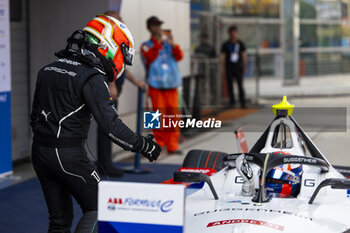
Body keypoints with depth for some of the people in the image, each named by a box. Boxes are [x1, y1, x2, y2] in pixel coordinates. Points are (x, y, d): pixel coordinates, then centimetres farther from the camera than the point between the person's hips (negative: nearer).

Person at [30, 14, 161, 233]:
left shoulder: (48, 70, 12)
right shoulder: (91, 78, -14)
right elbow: (110, 124, -20)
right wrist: (143, 145, -11)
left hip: (39, 152, 8)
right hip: (69, 156, -8)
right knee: (97, 209, 5)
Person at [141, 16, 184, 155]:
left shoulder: (168, 43, 16)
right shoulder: (146, 46, 7)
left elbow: (179, 56, 3)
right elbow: (151, 57, -13)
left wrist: (172, 44, -13)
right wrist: (157, 42, -16)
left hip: (171, 85, 3)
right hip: (156, 85, -3)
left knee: (173, 115, -1)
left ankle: (172, 146, 5)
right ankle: (158, 145, 3)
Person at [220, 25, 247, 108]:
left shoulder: (240, 44, 5)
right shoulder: (226, 45, 1)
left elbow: (244, 56, 10)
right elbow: (222, 57, 2)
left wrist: (245, 67, 7)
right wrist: (223, 68, -4)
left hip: (238, 67, 0)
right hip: (229, 68, 0)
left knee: (240, 85, -8)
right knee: (230, 85, 1)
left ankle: (242, 102, -4)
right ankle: (232, 102, 12)